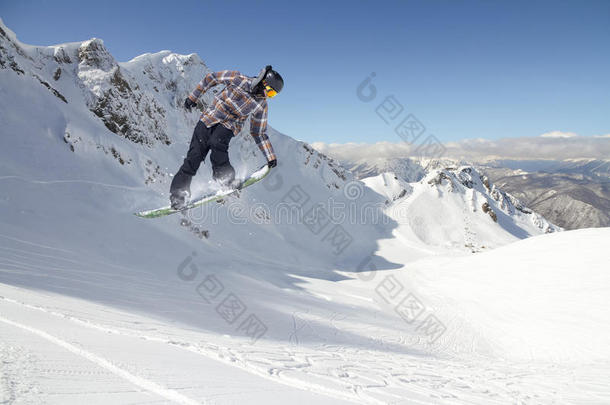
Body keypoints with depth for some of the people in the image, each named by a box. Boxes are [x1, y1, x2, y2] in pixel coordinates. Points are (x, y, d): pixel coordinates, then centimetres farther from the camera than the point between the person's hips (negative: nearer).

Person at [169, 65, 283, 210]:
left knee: (217, 142, -34)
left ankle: (225, 178, -18)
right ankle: (178, 194, 2)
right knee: (194, 156, -9)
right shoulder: (237, 79, -11)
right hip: (209, 118, 0)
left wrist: (271, 156, 1)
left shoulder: (261, 106, -4)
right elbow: (210, 78, 1)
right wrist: (193, 97, 2)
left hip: (229, 126, 1)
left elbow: (259, 133, 5)